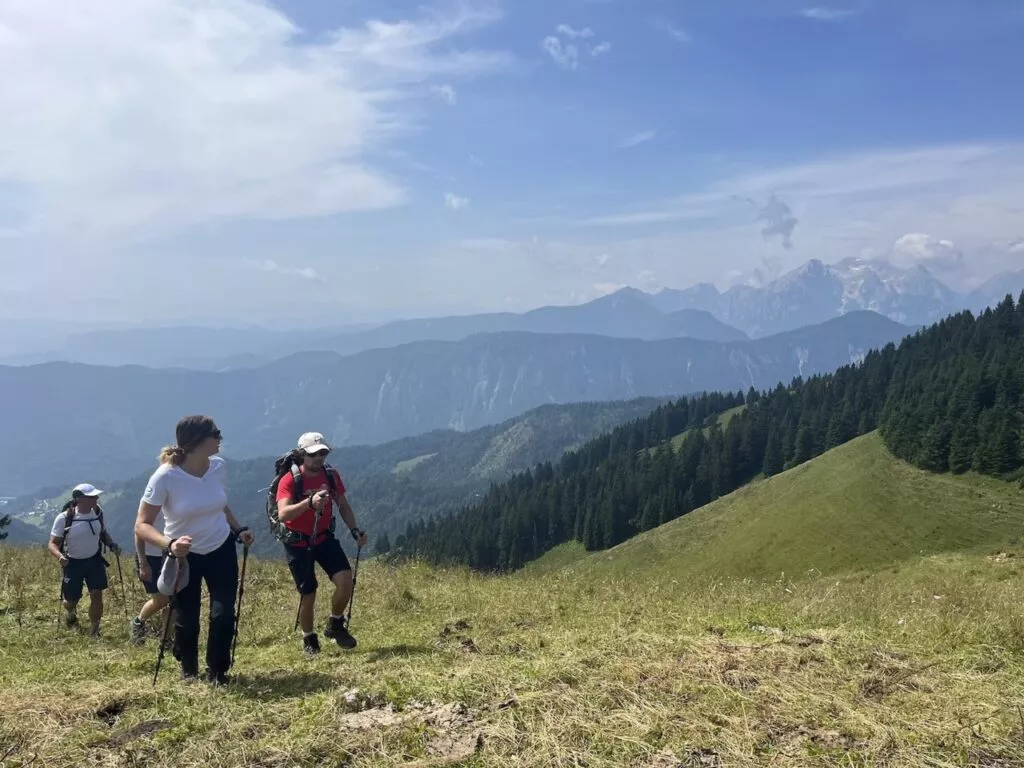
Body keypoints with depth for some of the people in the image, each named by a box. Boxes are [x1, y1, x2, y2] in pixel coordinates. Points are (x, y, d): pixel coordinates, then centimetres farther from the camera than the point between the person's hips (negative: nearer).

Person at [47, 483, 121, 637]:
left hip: (95, 560, 3)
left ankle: (94, 631, 11)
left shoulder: (97, 512, -7)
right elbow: (53, 544, -15)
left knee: (97, 594, -5)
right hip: (73, 563, -3)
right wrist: (60, 556, -35)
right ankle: (70, 613, 48)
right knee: (72, 600, 8)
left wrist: (111, 544, -6)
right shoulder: (64, 518, -21)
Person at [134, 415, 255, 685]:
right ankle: (188, 669, 38)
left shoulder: (218, 467, -10)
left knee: (223, 613, -5)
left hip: (221, 550, 3)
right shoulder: (165, 476, -25)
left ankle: (217, 671, 18)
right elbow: (142, 524, -23)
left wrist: (239, 529, -4)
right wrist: (169, 544, -39)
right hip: (183, 556, -3)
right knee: (186, 618, 7)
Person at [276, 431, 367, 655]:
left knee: (345, 580, -13)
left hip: (324, 537, 4)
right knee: (308, 593, 0)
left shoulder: (331, 475, -5)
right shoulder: (289, 480, -19)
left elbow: (343, 505, 8)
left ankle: (335, 626, 12)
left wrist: (355, 530, -5)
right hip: (298, 543, -4)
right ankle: (308, 639, 25)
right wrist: (309, 502, -49)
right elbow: (283, 514, -34)